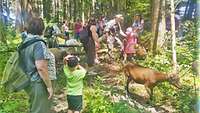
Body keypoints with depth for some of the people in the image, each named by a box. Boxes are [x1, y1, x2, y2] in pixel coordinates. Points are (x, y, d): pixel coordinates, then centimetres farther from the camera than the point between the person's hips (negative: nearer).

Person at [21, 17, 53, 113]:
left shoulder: (24, 42, 7)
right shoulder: (39, 44, -20)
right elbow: (41, 67, -26)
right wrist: (49, 86, -19)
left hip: (28, 82, 9)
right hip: (38, 84, -9)